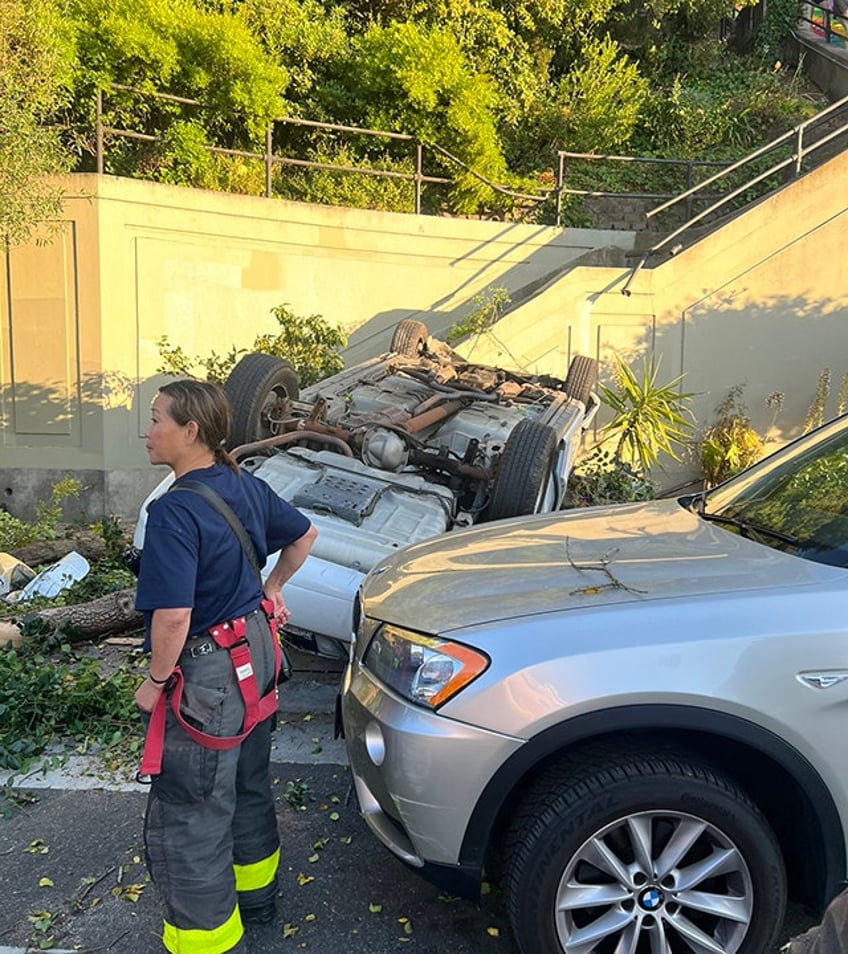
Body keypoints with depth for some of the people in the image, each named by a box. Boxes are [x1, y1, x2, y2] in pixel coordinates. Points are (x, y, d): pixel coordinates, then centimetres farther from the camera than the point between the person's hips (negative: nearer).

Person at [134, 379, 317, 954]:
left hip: (207, 673, -9)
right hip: (257, 652, 9)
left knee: (186, 819, 8)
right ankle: (256, 896, 47)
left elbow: (173, 616, -29)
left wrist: (156, 680, -13)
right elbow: (304, 536, 15)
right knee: (249, 785, 26)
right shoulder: (247, 487, 1)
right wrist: (272, 588, 23)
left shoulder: (175, 511, -24)